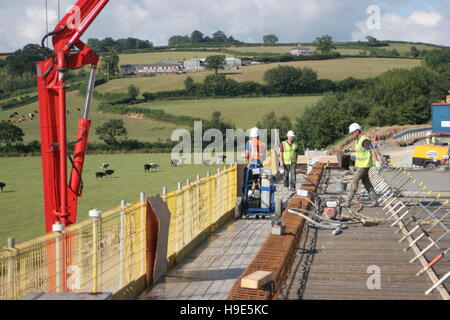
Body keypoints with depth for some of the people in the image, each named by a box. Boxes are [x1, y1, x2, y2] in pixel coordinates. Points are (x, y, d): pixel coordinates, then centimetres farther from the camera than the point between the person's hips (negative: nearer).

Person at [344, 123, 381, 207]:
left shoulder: (365, 140, -20)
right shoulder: (358, 140, 11)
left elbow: (372, 151, -28)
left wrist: (377, 162, -38)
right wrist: (349, 150, 23)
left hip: (364, 165, -10)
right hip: (360, 165, 10)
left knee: (355, 182, -8)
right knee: (366, 183, 11)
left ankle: (348, 201, -5)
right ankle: (375, 201, 15)